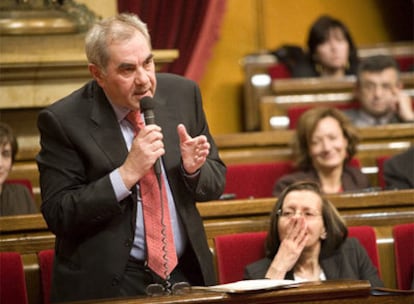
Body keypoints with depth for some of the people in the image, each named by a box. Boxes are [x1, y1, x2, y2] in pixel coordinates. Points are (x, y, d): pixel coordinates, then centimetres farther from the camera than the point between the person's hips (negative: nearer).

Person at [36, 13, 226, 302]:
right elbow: (57, 215, -13)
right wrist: (127, 173, -20)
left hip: (186, 274, 2)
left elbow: (216, 183, 10)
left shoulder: (183, 93, 2)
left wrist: (193, 169, -11)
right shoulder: (63, 121, -10)